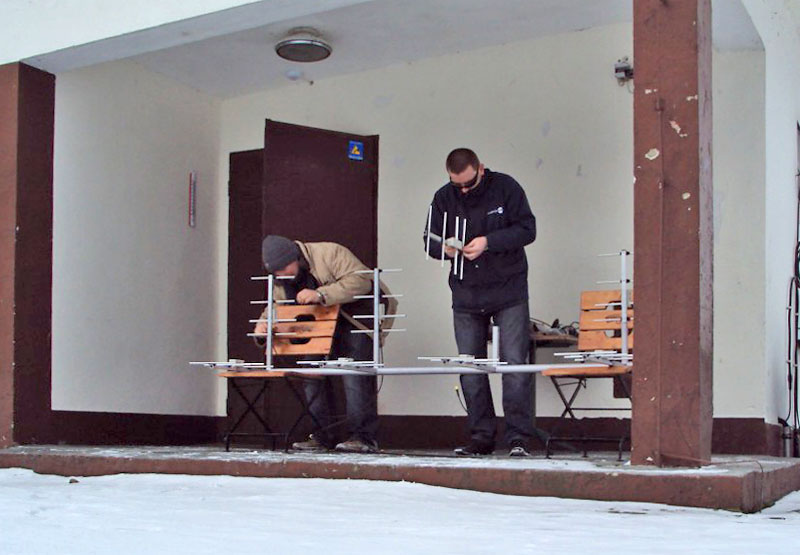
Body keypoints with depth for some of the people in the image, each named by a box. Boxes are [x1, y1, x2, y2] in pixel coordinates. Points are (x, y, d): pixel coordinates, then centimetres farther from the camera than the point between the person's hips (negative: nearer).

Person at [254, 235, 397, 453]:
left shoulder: (329, 253, -23)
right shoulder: (280, 283, 0)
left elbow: (361, 281, -32)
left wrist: (320, 294, -41)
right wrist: (263, 326, -14)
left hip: (358, 316, -8)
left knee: (355, 374, -19)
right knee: (312, 374, 0)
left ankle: (364, 436, -17)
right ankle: (321, 436, 6)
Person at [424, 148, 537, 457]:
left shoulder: (505, 188, -6)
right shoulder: (444, 198, 3)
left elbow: (527, 229, -9)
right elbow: (430, 240, 7)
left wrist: (488, 242, -22)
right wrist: (445, 247, -17)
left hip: (508, 292, -4)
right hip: (466, 295, 4)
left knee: (514, 362, -7)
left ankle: (518, 438, -3)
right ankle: (481, 436, 14)